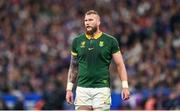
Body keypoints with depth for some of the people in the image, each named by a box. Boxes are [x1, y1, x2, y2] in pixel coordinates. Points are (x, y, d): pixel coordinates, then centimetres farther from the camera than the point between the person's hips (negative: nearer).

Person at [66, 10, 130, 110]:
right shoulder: (77, 41, 8)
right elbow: (73, 66, 15)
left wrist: (125, 86, -5)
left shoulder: (110, 41, 1)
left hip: (102, 88, -2)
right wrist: (69, 88, 11)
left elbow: (120, 64, 3)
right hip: (82, 89, 2)